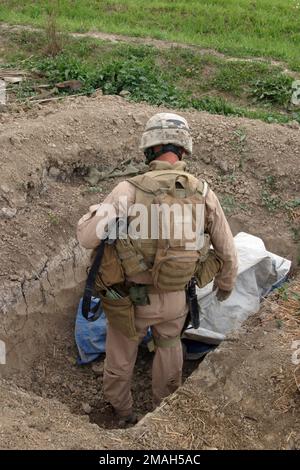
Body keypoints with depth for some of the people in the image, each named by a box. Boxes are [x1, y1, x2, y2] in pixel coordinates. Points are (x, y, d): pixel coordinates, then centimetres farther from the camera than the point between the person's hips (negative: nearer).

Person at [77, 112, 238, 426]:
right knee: (169, 348, 31)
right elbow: (227, 252, -3)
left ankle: (121, 409, 50)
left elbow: (87, 238, -19)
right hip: (176, 299, 3)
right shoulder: (204, 194, -14)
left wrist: (94, 210, 3)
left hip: (131, 298, -2)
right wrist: (226, 283, 18)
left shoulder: (129, 191, -25)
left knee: (121, 353, 26)